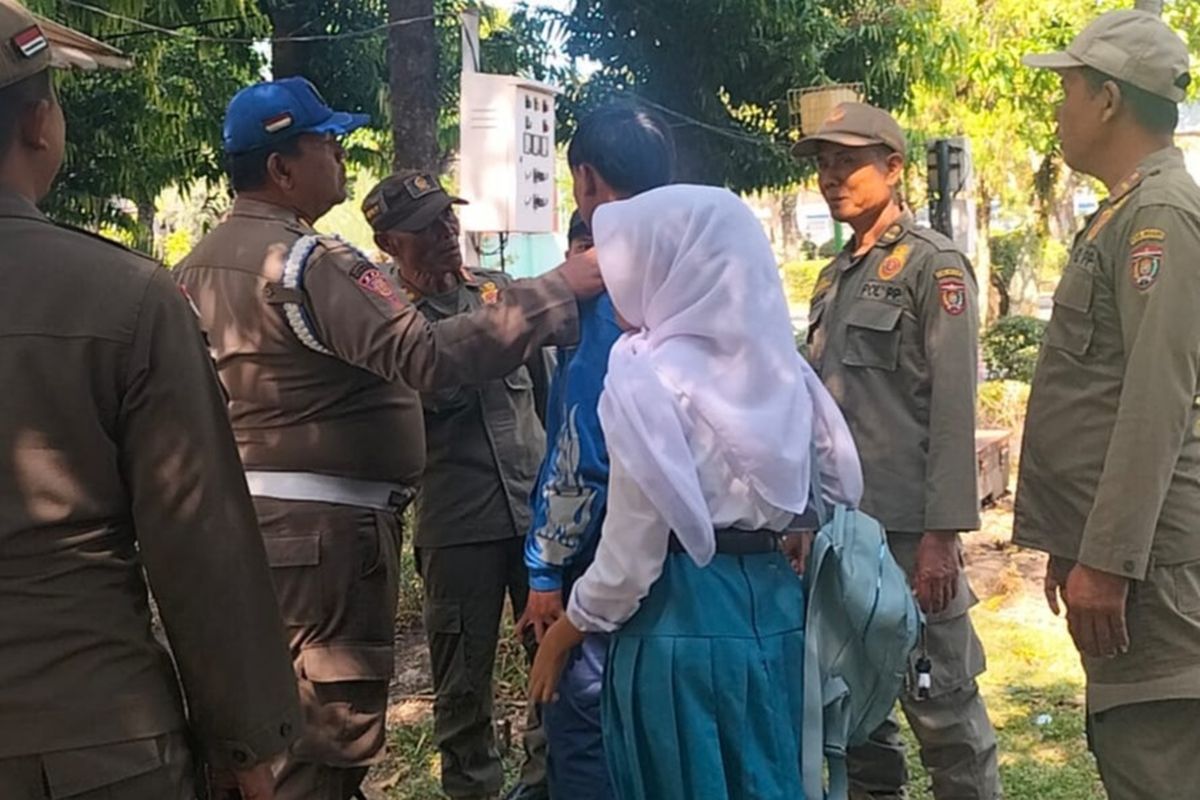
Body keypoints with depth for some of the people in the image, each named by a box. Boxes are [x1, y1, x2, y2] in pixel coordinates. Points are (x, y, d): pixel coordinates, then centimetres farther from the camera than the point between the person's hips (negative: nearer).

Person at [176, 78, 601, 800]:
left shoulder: (202, 264, 12)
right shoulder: (309, 261, -18)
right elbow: (428, 354, -28)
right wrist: (561, 289, -24)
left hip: (246, 515, 10)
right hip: (324, 524, -9)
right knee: (329, 733, -1)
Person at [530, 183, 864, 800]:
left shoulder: (650, 376, -14)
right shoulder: (775, 364, 5)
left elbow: (631, 555, -14)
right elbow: (836, 486, 11)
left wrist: (563, 634, 0)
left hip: (681, 618, -6)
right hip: (773, 603, 7)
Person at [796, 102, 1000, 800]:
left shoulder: (934, 265, -6)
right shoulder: (835, 277, 16)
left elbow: (954, 410, -13)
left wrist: (942, 534, -18)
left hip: (908, 529, -7)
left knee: (941, 703, -2)